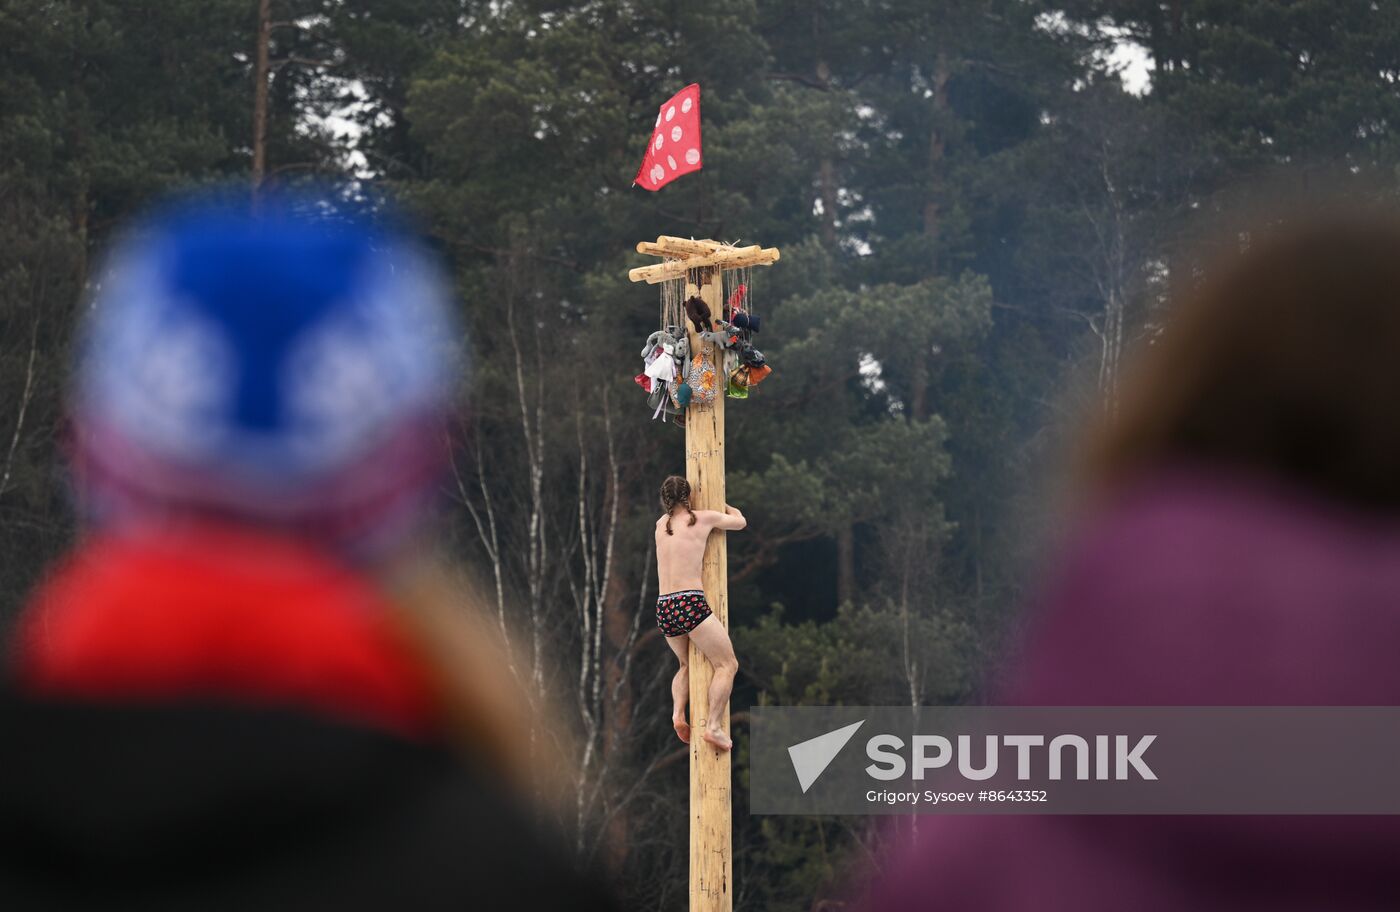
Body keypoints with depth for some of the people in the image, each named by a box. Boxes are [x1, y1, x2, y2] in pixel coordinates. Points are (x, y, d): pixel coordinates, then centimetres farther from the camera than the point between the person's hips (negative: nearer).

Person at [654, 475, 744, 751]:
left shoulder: (661, 524, 17)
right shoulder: (703, 518, 4)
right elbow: (740, 521, 22)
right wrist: (722, 504, 41)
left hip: (664, 609, 6)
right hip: (691, 604, -6)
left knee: (687, 665, 27)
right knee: (727, 664, 0)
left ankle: (678, 713, 2)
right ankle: (713, 726, -17)